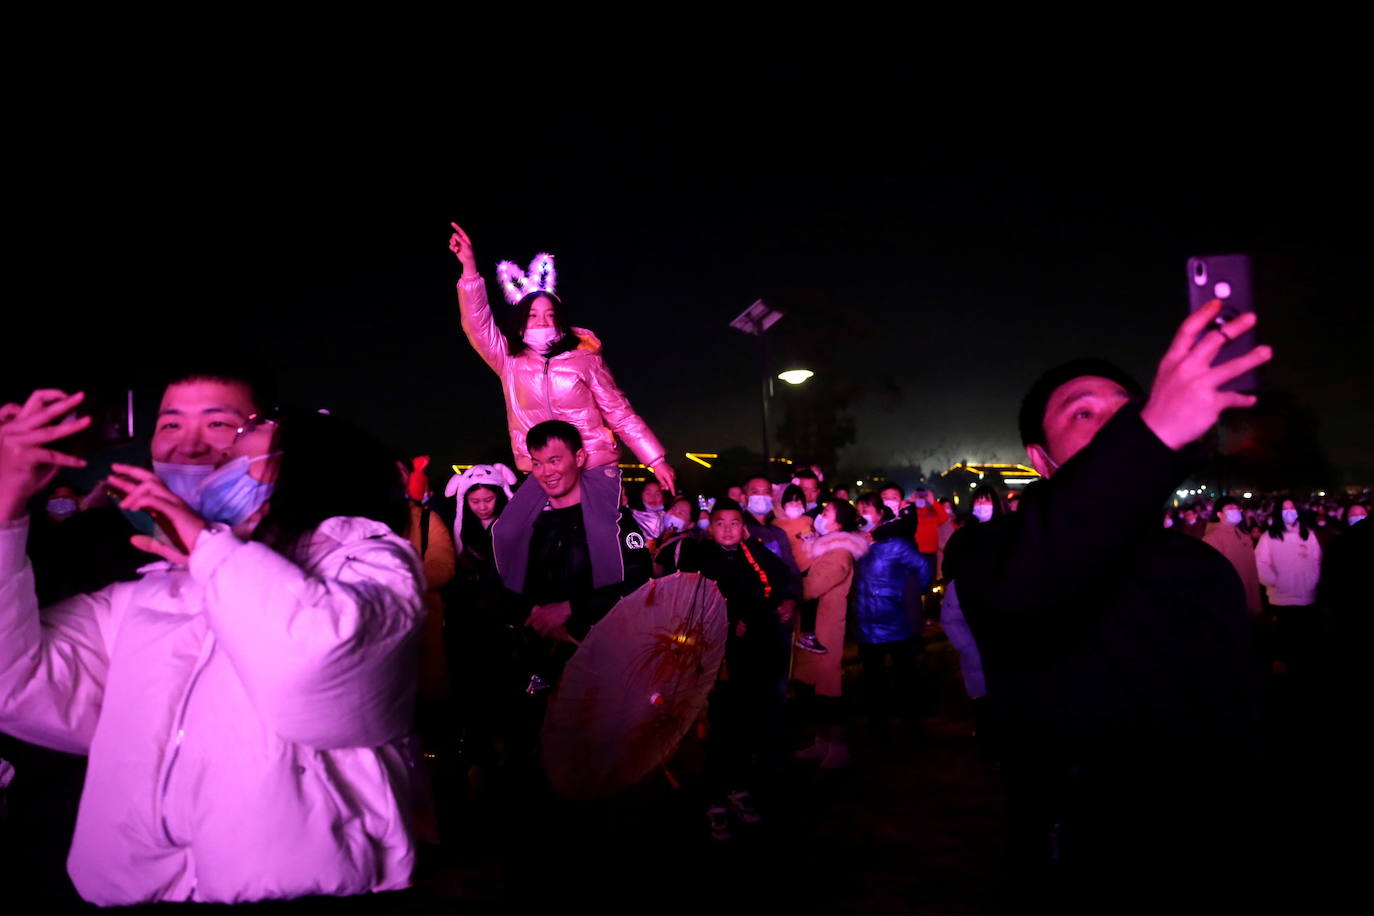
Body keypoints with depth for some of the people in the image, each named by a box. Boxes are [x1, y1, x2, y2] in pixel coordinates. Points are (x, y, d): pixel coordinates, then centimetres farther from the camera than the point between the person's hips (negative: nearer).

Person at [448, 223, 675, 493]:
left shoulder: (585, 359, -1)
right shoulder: (510, 361, 4)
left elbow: (620, 414, 1)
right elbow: (478, 324, -7)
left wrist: (656, 460, -3)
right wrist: (470, 267, -18)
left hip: (596, 469, -1)